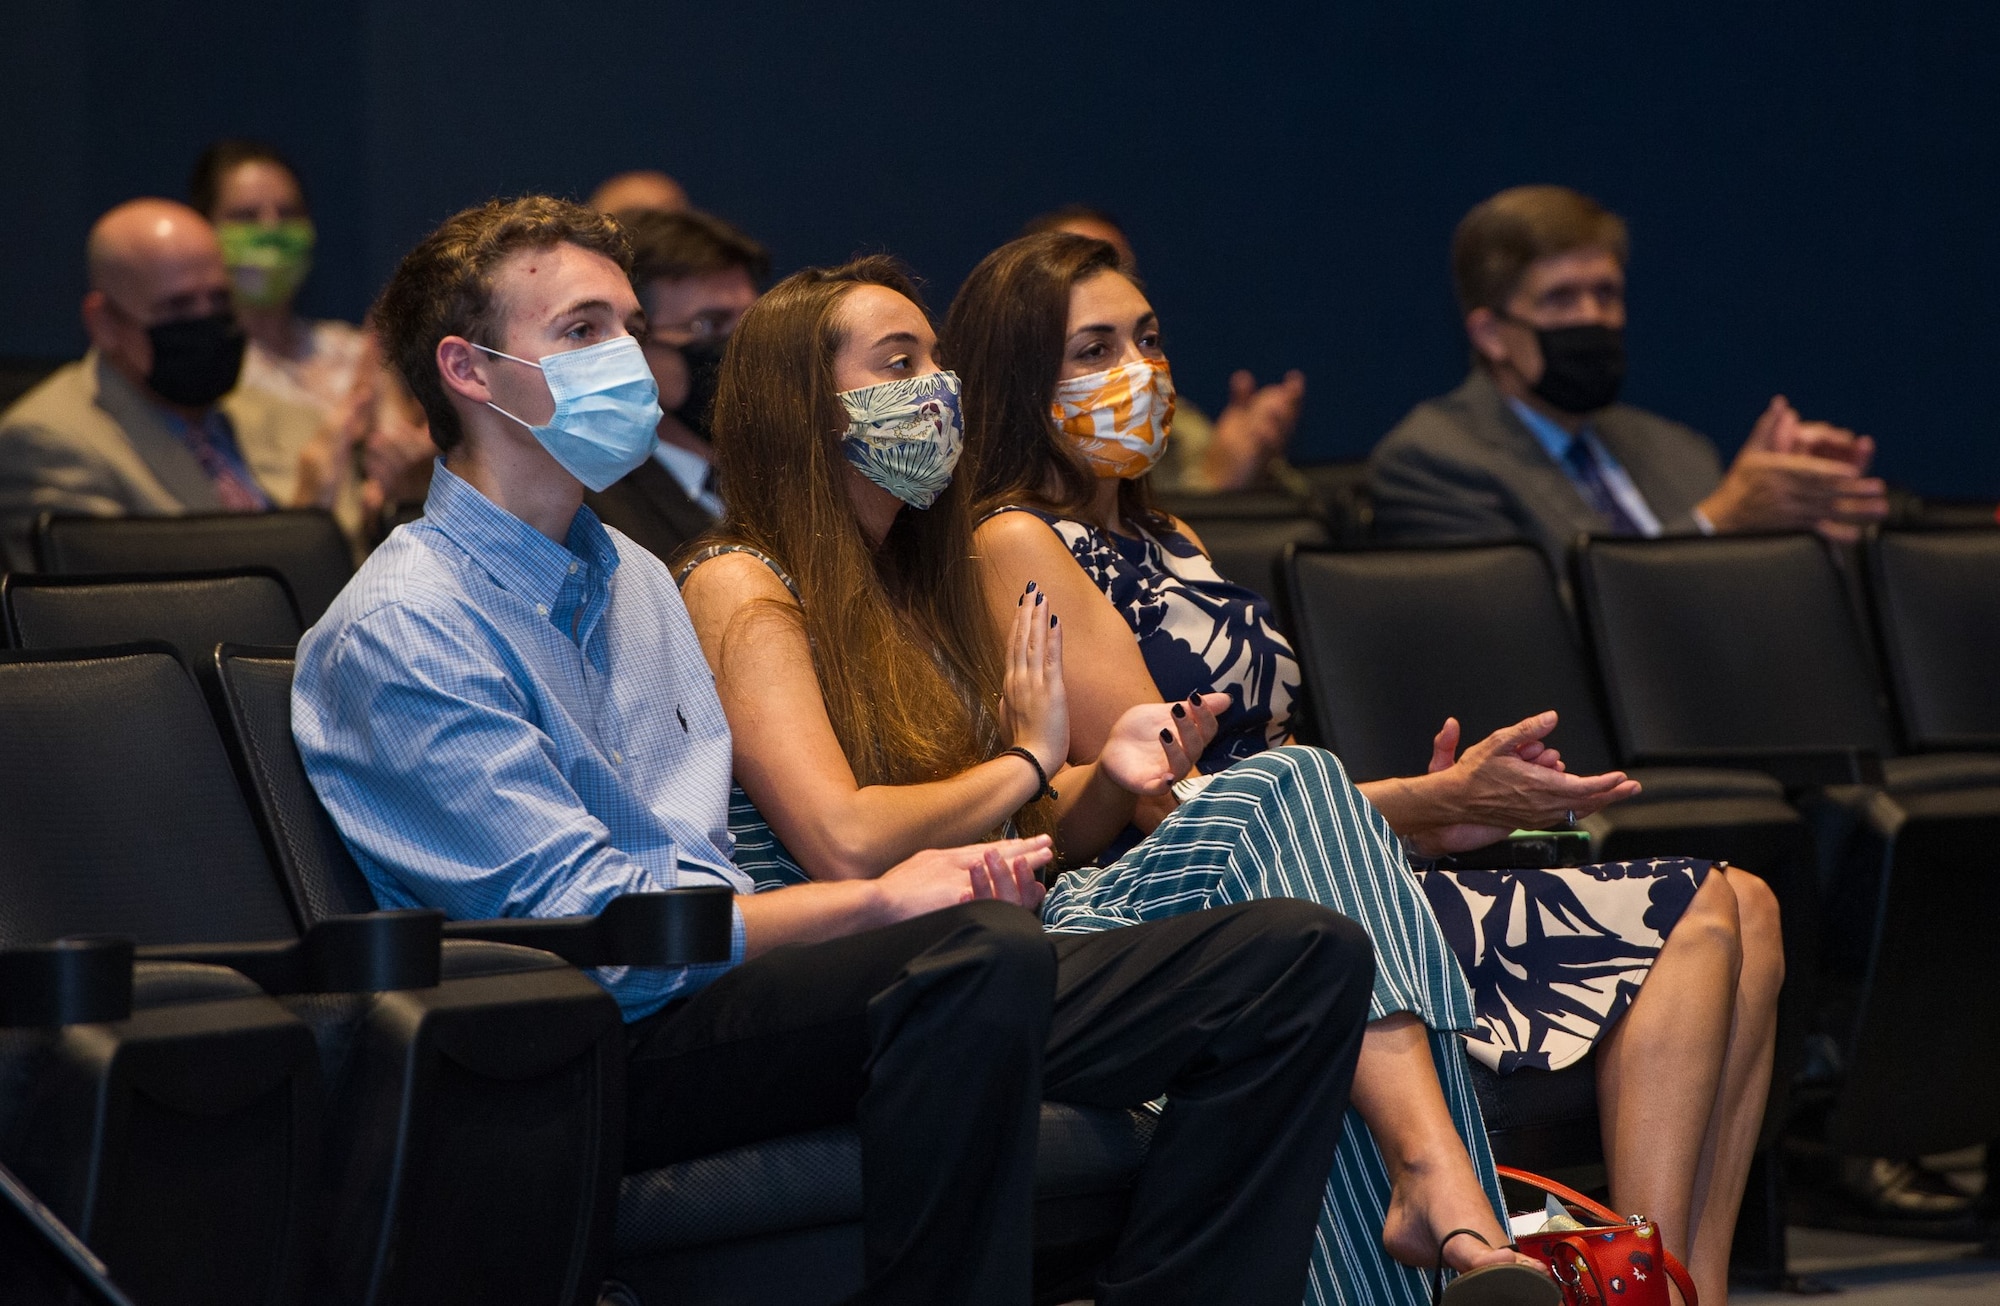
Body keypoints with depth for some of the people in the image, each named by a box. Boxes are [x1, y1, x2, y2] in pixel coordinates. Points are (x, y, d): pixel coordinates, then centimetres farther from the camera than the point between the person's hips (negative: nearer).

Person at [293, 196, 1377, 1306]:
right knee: (982, 956, -40)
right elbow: (583, 922, -14)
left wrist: (944, 872, -1)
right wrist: (880, 902, -15)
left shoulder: (630, 578, 24)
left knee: (1302, 958, -6)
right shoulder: (399, 632, -6)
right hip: (614, 1048, -9)